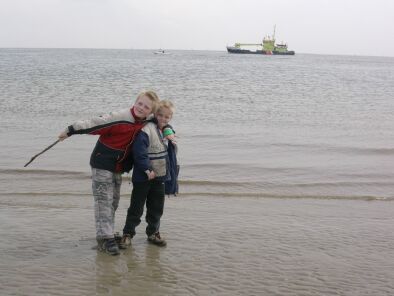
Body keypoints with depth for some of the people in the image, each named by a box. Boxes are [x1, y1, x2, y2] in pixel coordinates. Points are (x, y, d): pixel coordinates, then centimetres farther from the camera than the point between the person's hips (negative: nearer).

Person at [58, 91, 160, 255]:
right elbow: (95, 124, -24)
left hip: (118, 168, 8)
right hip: (102, 164, -7)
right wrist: (71, 130, -23)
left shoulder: (145, 123, -1)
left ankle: (106, 234, 25)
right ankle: (105, 238, -9)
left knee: (113, 202, 14)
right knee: (104, 201, -9)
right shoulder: (120, 118, -24)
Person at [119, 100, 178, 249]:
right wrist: (147, 170, -24)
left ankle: (153, 232, 28)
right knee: (136, 207, 1)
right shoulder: (146, 130, -19)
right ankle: (128, 233, 12)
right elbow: (139, 152, -26)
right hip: (142, 177, -7)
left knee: (157, 207, 14)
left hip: (159, 176, 7)